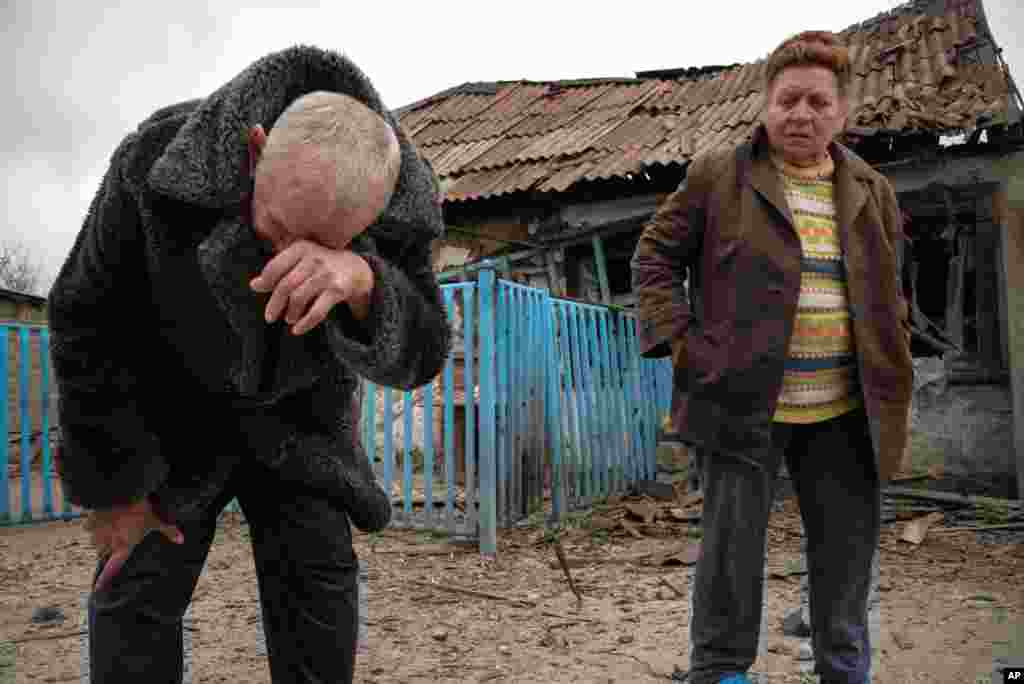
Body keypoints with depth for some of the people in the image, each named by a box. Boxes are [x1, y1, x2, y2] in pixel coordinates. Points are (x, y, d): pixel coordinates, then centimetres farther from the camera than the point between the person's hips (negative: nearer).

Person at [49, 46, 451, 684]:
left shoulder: (402, 200, -27)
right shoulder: (158, 161, -31)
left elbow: (416, 356, -29)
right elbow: (87, 321, -19)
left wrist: (360, 281, -53)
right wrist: (112, 484, -13)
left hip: (298, 417, 1)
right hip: (171, 406, -1)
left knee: (319, 580, -6)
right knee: (139, 588, -7)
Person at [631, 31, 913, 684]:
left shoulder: (873, 192, 11)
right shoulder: (719, 175, -1)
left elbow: (890, 297, 18)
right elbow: (655, 257, 2)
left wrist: (893, 379, 10)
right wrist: (679, 340, -10)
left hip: (845, 414, 4)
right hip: (746, 403, -4)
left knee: (847, 553, 14)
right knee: (733, 550, 4)